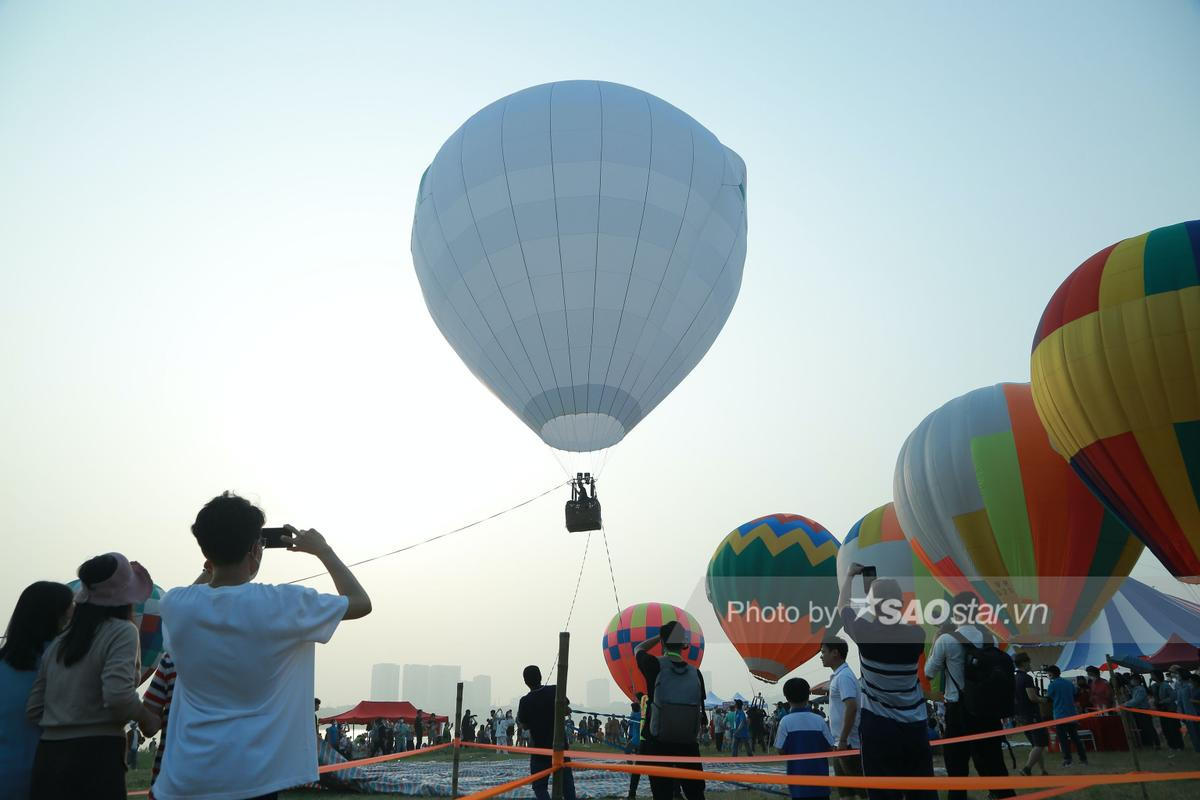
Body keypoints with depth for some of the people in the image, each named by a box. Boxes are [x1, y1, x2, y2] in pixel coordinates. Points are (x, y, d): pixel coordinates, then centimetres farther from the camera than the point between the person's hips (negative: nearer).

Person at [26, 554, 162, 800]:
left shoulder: (58, 643, 13)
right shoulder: (122, 631, -7)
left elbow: (34, 710, 14)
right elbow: (118, 695, -19)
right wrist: (146, 719, -2)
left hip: (48, 757, 6)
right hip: (96, 755, -6)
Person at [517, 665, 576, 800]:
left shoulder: (525, 701, -17)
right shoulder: (554, 691, -10)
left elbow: (524, 726, -3)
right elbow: (567, 704, 11)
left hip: (539, 749, -3)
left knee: (539, 786, 8)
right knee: (566, 782, 15)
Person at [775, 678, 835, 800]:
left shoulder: (785, 721, -9)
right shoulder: (819, 720, -5)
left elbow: (781, 751, -7)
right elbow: (830, 748, -1)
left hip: (798, 776, -1)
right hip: (819, 775, 2)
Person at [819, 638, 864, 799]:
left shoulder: (844, 676, -15)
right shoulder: (838, 676, 14)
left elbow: (852, 708, -25)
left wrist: (843, 740, -22)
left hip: (848, 743, -10)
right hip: (842, 743, 10)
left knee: (860, 787, -5)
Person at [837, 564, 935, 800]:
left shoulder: (865, 632, -13)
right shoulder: (917, 635, -5)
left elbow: (842, 605, 6)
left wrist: (850, 574, 22)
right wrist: (888, 587, 22)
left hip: (879, 727, -3)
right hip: (914, 726, 3)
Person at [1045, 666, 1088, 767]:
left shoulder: (1052, 685, -10)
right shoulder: (1070, 683, 7)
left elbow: (1048, 699, -4)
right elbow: (1075, 698, 14)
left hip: (1060, 716, -6)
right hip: (1072, 715, 6)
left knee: (1063, 739, 2)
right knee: (1075, 737, 13)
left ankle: (1067, 760, 1)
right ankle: (1083, 758, 15)